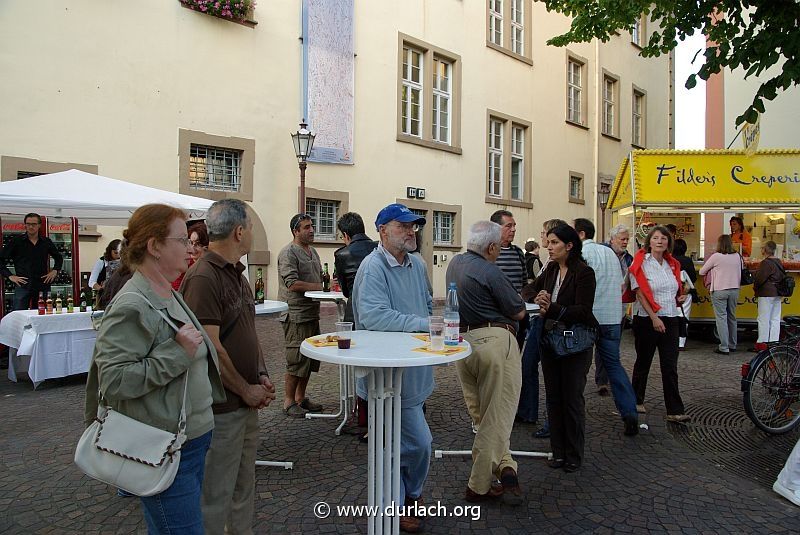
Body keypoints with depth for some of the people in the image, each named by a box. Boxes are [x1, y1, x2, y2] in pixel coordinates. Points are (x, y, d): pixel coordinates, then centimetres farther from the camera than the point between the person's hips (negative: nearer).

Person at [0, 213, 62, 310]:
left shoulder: (46, 242, 9)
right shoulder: (17, 241, 2)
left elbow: (59, 258, 24)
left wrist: (55, 271, 10)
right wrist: (10, 276, -4)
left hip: (42, 285, 2)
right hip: (22, 285, -2)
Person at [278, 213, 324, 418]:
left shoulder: (313, 252, 18)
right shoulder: (288, 253, -10)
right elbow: (292, 284, -19)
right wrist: (319, 287, -13)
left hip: (312, 313, 9)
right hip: (296, 315, -9)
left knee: (310, 358, 12)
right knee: (297, 359, -5)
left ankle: (300, 397, 25)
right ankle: (288, 402, 7)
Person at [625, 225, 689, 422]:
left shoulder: (672, 264, 13)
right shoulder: (641, 263, -6)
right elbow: (640, 293, -13)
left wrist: (679, 298, 5)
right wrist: (654, 317, -20)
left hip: (670, 320, 5)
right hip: (647, 320, -5)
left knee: (670, 366, 1)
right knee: (643, 361, 9)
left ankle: (674, 410, 3)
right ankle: (636, 401, 26)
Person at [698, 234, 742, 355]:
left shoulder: (716, 256, -10)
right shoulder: (738, 256, 4)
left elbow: (701, 272, -2)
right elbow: (740, 273, 13)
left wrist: (711, 273, 18)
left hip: (719, 290, -5)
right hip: (734, 290, 5)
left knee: (721, 318, -2)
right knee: (732, 317, 15)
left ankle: (724, 347, -4)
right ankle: (732, 345, 25)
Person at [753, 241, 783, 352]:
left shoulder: (766, 263, -16)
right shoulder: (779, 262, 12)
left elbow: (759, 279, -18)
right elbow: (782, 277, 16)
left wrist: (755, 288, 0)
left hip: (766, 294, -9)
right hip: (777, 294, 9)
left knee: (763, 319, -4)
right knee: (775, 318, 11)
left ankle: (762, 343, 0)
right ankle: (774, 341, 16)